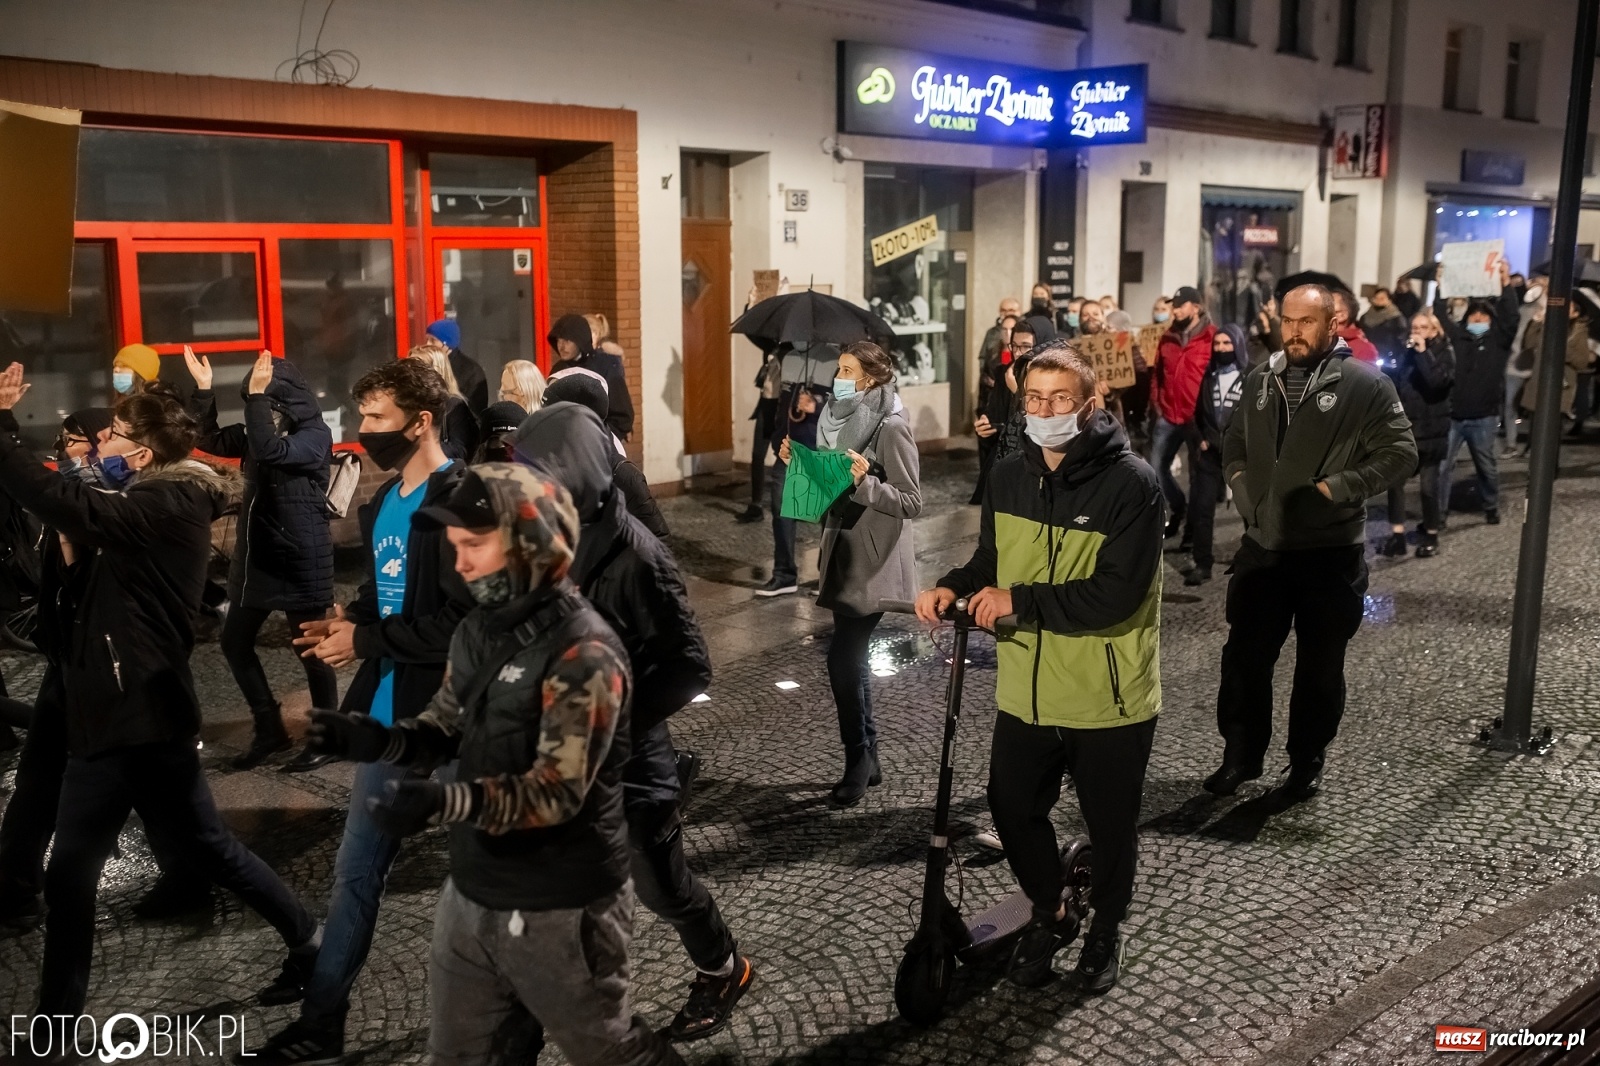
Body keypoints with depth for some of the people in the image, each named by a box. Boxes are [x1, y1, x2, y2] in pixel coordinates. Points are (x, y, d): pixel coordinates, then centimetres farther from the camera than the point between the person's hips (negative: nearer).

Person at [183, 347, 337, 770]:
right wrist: (203, 390, -4)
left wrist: (257, 394, -29)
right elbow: (212, 441, 7)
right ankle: (270, 730, 24)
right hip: (256, 555, 8)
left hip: (301, 560, -8)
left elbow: (271, 451, -28)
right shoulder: (256, 432, 10)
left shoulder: (315, 436, -13)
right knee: (235, 642, 11)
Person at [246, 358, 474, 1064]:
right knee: (356, 867, 19)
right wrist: (348, 618, 1)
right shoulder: (383, 505, 11)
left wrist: (365, 642, -19)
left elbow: (466, 621, -26)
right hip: (391, 709, 10)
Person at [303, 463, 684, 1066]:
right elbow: (446, 729, 10)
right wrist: (378, 740, -11)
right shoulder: (479, 630, 2)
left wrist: (444, 803, -42)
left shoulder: (583, 653, -24)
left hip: (559, 908, -7)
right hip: (473, 893, 8)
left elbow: (557, 791, -28)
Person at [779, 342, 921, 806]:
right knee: (850, 658, 12)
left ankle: (858, 762, 7)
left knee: (842, 659, -9)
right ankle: (867, 759, 24)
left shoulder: (891, 427, -15)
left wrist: (865, 481, -29)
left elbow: (912, 502, -17)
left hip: (872, 563, -8)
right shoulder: (841, 417, 10)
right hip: (844, 554, 8)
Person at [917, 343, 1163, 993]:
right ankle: (1047, 910, 42)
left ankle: (1107, 924, 42)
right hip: (1025, 692, 5)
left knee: (1110, 824, 14)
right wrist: (955, 588, -9)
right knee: (1013, 812, 14)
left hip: (1109, 698, -4)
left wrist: (1020, 600, -26)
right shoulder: (1008, 477, 1)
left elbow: (1116, 593, -24)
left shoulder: (1130, 483, -17)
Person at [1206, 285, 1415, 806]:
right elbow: (1234, 443, 20)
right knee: (1244, 657, 10)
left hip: (1330, 553, -4)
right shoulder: (1260, 380, 8)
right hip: (1263, 546, 4)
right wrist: (1240, 479, 2)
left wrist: (1335, 489, -18)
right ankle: (1241, 755, 27)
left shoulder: (1365, 383, -8)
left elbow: (1399, 452, -10)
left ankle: (1306, 767, 25)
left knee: (1319, 667, 10)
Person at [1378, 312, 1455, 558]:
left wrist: (1423, 353, -22)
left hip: (1430, 430, -4)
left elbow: (1439, 382, -23)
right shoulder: (1405, 352, 9)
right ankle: (1397, 535, 7)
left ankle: (1431, 536, 18)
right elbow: (1392, 386, 13)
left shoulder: (1443, 354, -4)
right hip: (1404, 428, 4)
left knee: (1429, 485, 4)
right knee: (1394, 481, 1)